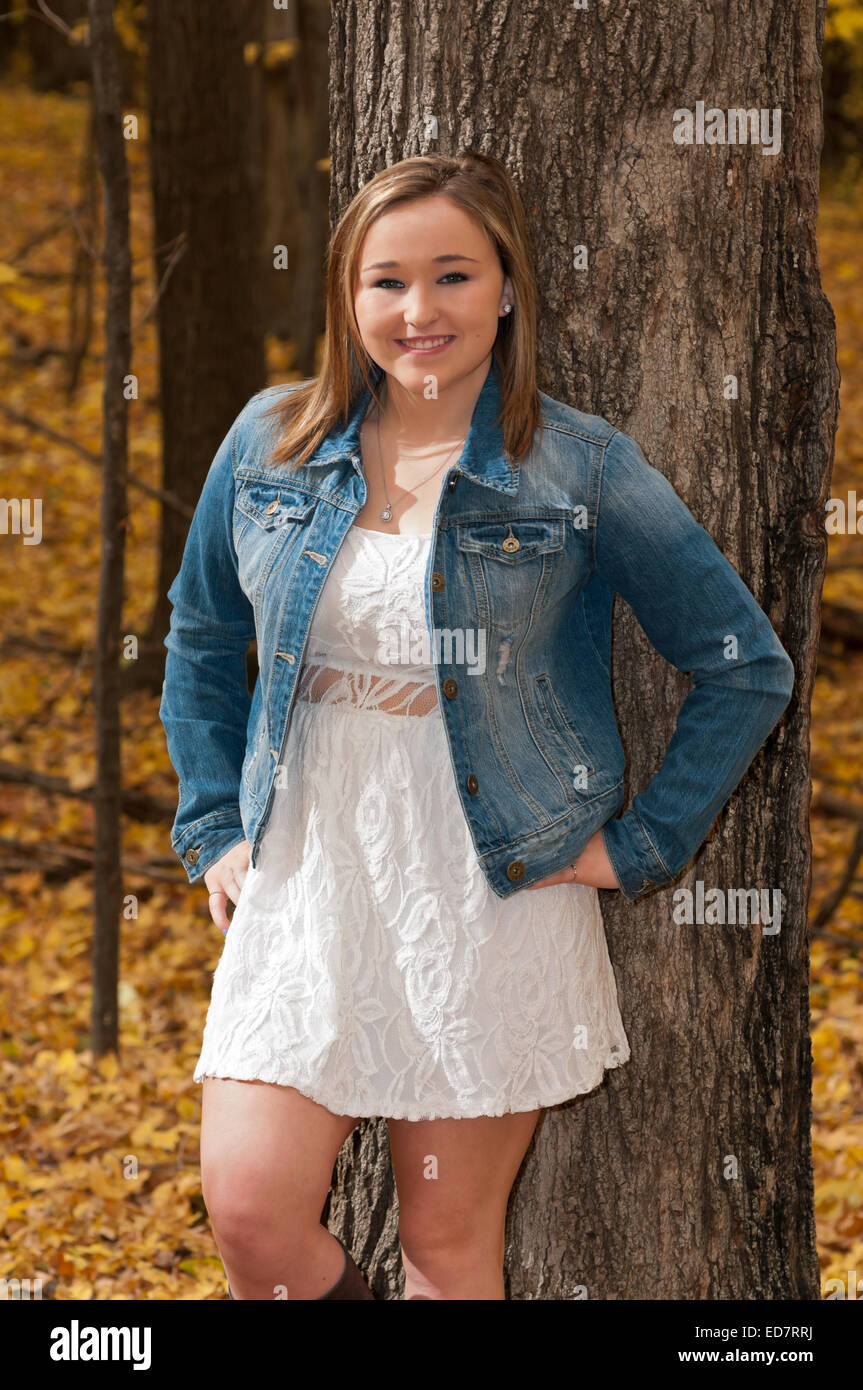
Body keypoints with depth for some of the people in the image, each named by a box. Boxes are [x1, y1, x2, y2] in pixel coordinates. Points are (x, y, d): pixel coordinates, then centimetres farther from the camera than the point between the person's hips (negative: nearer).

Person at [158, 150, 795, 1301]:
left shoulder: (582, 470, -4)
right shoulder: (272, 443, 5)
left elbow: (749, 667, 2)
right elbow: (200, 640, 19)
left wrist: (642, 846, -2)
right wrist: (214, 830, 12)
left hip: (496, 894, -2)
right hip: (306, 884, 3)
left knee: (450, 1238, 4)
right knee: (251, 1210, -8)